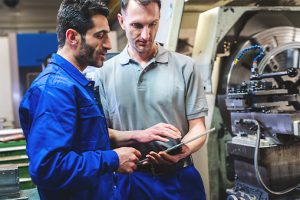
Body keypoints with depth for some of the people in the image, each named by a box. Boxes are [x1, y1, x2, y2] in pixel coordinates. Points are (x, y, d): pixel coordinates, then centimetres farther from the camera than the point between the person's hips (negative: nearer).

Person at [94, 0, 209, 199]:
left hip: (180, 177, 0)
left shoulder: (185, 66, -2)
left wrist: (183, 151, -21)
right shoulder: (105, 73, -2)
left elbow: (197, 127, -2)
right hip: (130, 180, 0)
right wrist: (139, 136, -19)